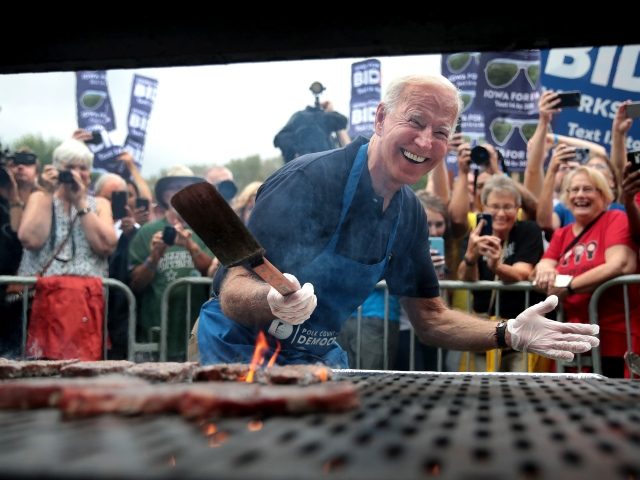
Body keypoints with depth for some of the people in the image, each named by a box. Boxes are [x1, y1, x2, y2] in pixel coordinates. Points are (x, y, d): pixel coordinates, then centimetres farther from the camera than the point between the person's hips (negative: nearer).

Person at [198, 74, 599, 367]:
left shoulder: (411, 215, -3)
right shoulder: (308, 181, -24)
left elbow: (429, 318, 6)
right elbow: (231, 292, -26)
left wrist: (509, 334, -9)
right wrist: (273, 300, -48)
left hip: (321, 359, 6)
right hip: (243, 354, -5)